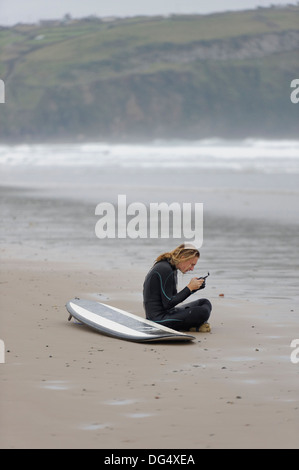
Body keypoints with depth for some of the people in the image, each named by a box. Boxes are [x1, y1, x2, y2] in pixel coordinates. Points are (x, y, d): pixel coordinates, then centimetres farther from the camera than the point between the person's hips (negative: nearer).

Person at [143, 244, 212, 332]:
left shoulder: (170, 268, 13)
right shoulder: (165, 270, -18)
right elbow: (168, 303, -19)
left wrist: (194, 287, 5)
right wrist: (189, 288, -15)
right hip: (158, 319, -11)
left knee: (205, 303, 12)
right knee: (203, 312, -25)